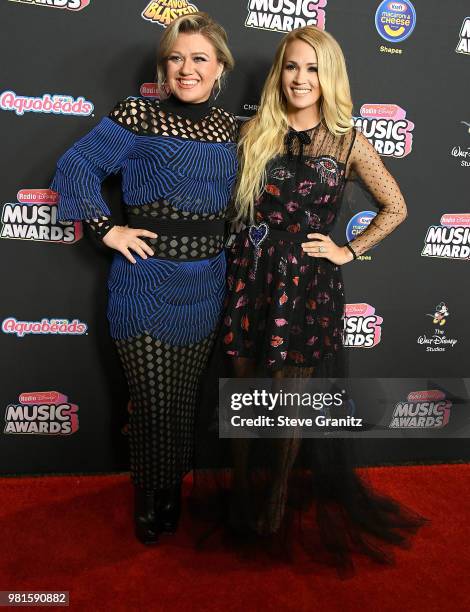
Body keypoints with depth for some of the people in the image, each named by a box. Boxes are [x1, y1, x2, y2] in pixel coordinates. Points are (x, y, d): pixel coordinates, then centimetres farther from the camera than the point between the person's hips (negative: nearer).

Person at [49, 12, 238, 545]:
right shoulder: (137, 115, -6)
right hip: (145, 285, -3)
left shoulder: (228, 126, 8)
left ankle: (173, 492, 37)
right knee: (152, 402, 4)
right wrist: (107, 229, -10)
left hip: (205, 287, 4)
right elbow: (75, 168, -4)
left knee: (184, 399, 14)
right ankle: (148, 501, 30)